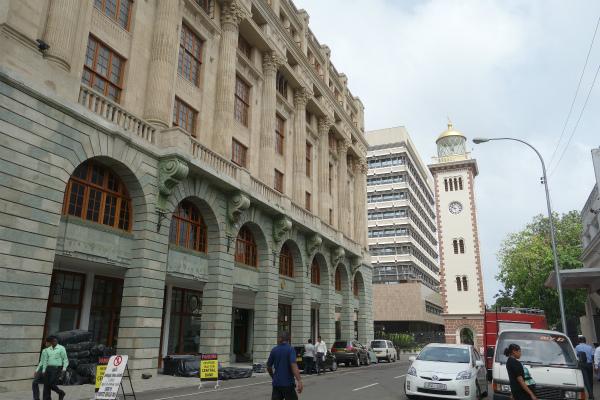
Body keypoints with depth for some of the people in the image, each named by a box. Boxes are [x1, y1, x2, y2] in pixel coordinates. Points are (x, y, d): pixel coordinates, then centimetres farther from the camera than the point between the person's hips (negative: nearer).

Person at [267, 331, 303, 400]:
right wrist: (299, 381, -30)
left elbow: (268, 366, 12)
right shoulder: (290, 349, -10)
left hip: (276, 383, 4)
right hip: (288, 383, -4)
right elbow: (293, 365, -23)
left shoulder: (274, 350, 4)